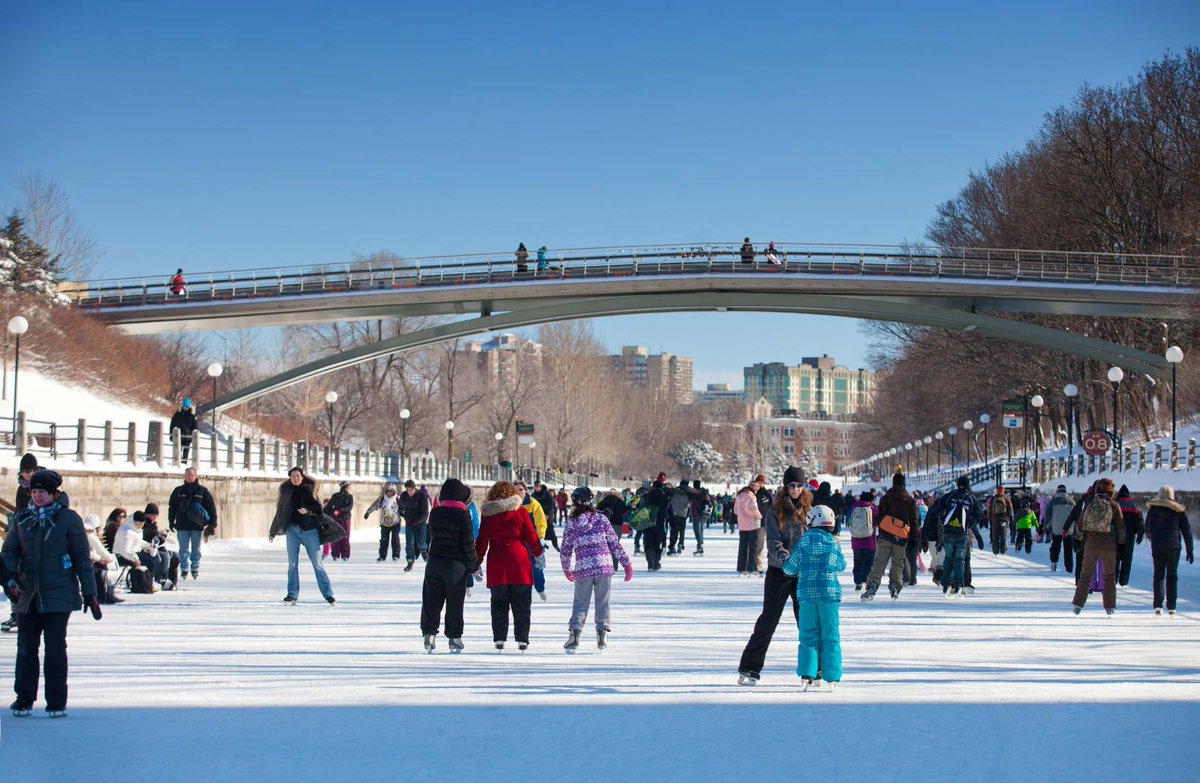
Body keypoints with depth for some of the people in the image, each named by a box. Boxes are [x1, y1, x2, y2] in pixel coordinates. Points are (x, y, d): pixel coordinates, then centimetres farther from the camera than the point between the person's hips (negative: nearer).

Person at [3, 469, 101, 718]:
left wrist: (89, 593, -1)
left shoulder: (68, 519, -1)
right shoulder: (21, 518, 8)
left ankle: (57, 703, 8)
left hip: (59, 594, -3)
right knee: (26, 647, 4)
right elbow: (9, 551, 10)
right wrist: (10, 576, -11)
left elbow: (82, 557, 1)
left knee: (55, 648, -1)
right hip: (27, 595, 3)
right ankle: (24, 700, 15)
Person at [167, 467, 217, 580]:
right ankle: (184, 569, 6)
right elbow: (172, 507, 11)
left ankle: (195, 569, 12)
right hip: (182, 526, 1)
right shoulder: (178, 491, 6)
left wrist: (213, 524, -2)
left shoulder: (202, 491, 3)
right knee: (184, 549, 2)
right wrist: (171, 522, 5)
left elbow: (211, 506, 3)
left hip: (197, 525, -1)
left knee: (196, 549, 5)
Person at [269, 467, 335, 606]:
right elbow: (279, 513, 17)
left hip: (310, 530, -2)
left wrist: (307, 510, -23)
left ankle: (328, 594, 1)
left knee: (317, 563, -3)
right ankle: (292, 594, 6)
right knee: (292, 564, 1)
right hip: (292, 530, 2)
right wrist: (272, 532, 20)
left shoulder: (309, 490, 4)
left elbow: (318, 509, -3)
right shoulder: (286, 492, 9)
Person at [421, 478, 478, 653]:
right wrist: (474, 565, -2)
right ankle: (454, 636, 8)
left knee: (432, 600, 10)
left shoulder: (434, 513, 1)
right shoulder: (463, 515, -12)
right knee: (455, 602, 5)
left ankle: (429, 633, 4)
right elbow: (468, 543, -11)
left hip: (434, 561, 3)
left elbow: (432, 535, 11)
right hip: (456, 565, -3)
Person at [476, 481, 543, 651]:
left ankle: (499, 639, 4)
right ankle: (522, 639, 4)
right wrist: (538, 553, 18)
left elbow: (482, 541, 3)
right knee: (521, 605, 6)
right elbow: (531, 536, 3)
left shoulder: (487, 514, 3)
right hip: (519, 562, -1)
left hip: (496, 565, 1)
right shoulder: (520, 512, 1)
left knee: (499, 605, 9)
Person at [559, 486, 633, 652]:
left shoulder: (571, 523, 2)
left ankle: (574, 634, -1)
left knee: (580, 603, 10)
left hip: (582, 569, 0)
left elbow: (565, 549, 10)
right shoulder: (601, 519, 0)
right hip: (604, 566, 0)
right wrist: (626, 563, 8)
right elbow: (614, 543, 1)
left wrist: (567, 569, 26)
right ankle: (602, 635, 7)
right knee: (602, 601, 11)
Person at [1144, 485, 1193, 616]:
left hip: (1157, 546, -1)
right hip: (1174, 546, 1)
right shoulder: (1178, 510, 5)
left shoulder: (1153, 508, 2)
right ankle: (1171, 607, 7)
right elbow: (1187, 531, 4)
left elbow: (1147, 528, 2)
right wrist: (1189, 550, 7)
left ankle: (1158, 606, -9)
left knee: (1158, 575, 5)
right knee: (1172, 576, 10)